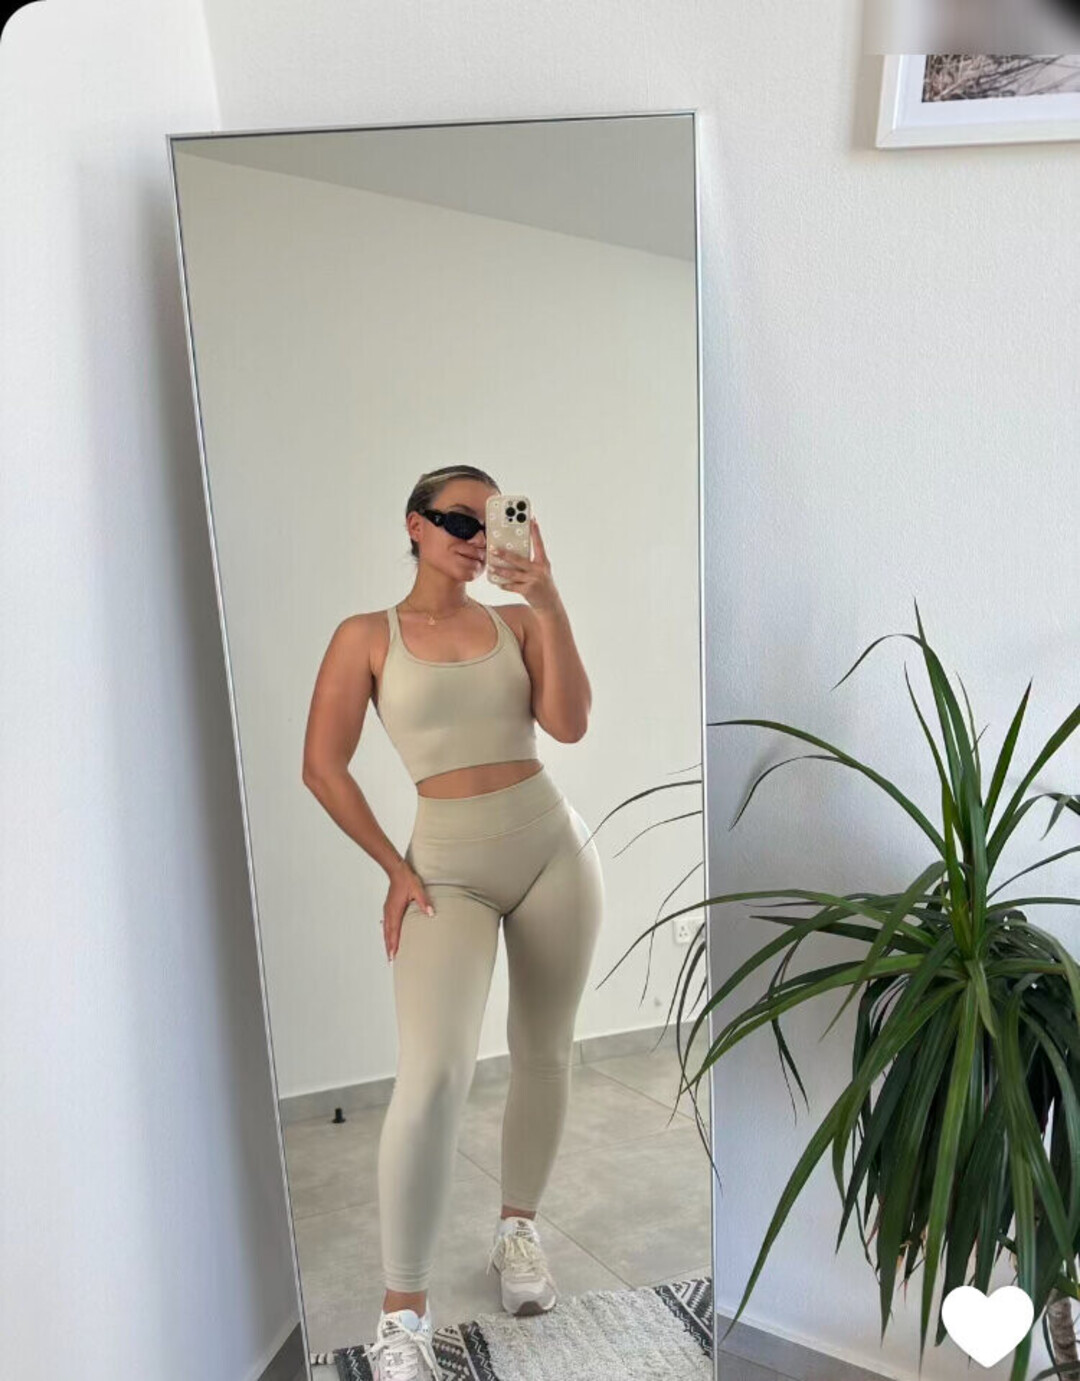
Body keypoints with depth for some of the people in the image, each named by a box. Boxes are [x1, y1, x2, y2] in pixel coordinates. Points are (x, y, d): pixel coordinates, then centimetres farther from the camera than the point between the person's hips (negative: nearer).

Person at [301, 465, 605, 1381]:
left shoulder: (518, 622, 6)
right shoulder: (367, 637, 1)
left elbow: (569, 726, -9)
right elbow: (323, 767, -1)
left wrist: (550, 603, -16)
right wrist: (396, 869, -4)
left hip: (554, 848, 3)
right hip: (448, 868, -3)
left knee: (545, 1053, 12)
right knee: (434, 1075, -17)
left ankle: (519, 1228, 36)